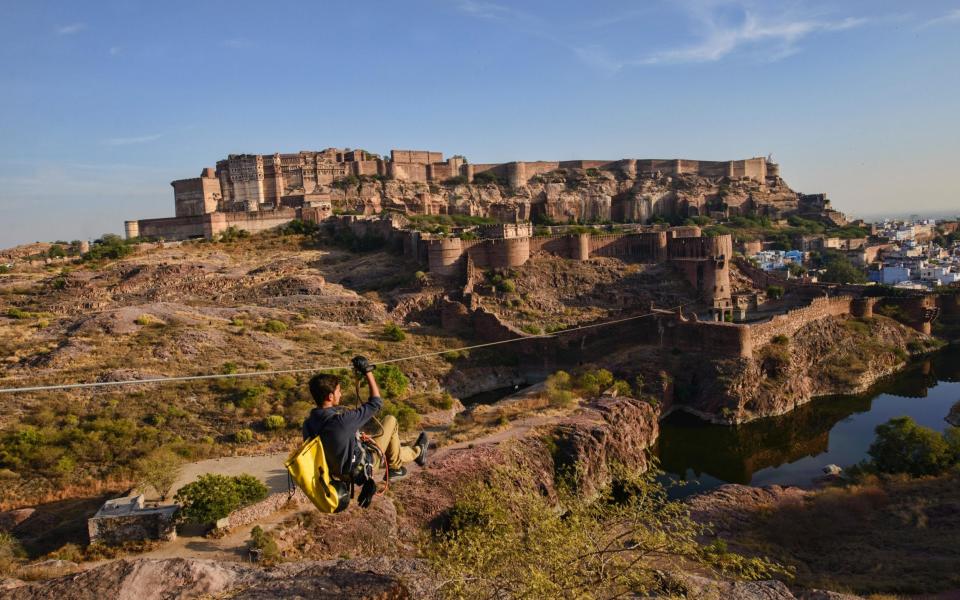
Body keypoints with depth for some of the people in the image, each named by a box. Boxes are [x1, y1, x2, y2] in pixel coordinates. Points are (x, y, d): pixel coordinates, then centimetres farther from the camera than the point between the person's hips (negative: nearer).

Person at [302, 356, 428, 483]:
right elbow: (376, 403, -24)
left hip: (337, 472, 7)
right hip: (361, 470, -7)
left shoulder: (307, 424, -13)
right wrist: (368, 372, -17)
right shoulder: (342, 421, -36)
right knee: (390, 421, 7)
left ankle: (417, 452, 50)